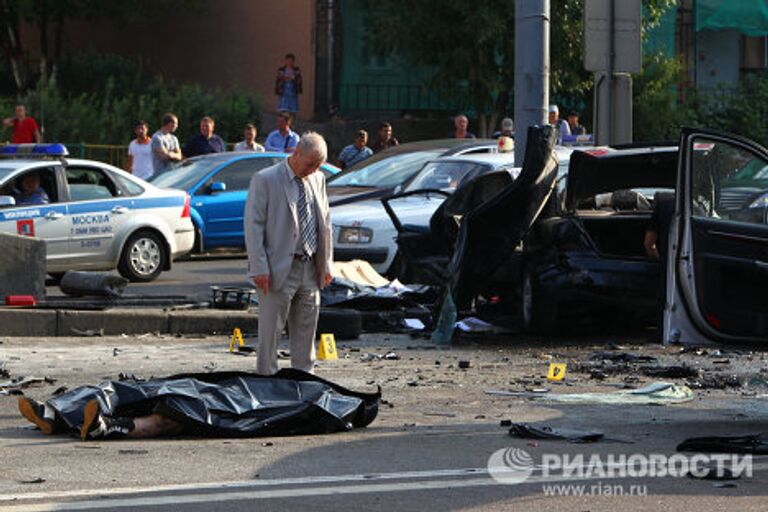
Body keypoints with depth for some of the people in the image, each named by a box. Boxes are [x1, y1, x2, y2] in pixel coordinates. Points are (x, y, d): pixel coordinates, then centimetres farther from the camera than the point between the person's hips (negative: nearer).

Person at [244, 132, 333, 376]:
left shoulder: (317, 180, 12)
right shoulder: (265, 180, -8)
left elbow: (325, 223, 18)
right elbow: (253, 225, -11)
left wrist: (326, 264, 11)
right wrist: (259, 268, -16)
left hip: (311, 269, 6)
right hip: (279, 269, -6)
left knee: (306, 329, 11)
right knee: (270, 330, -3)